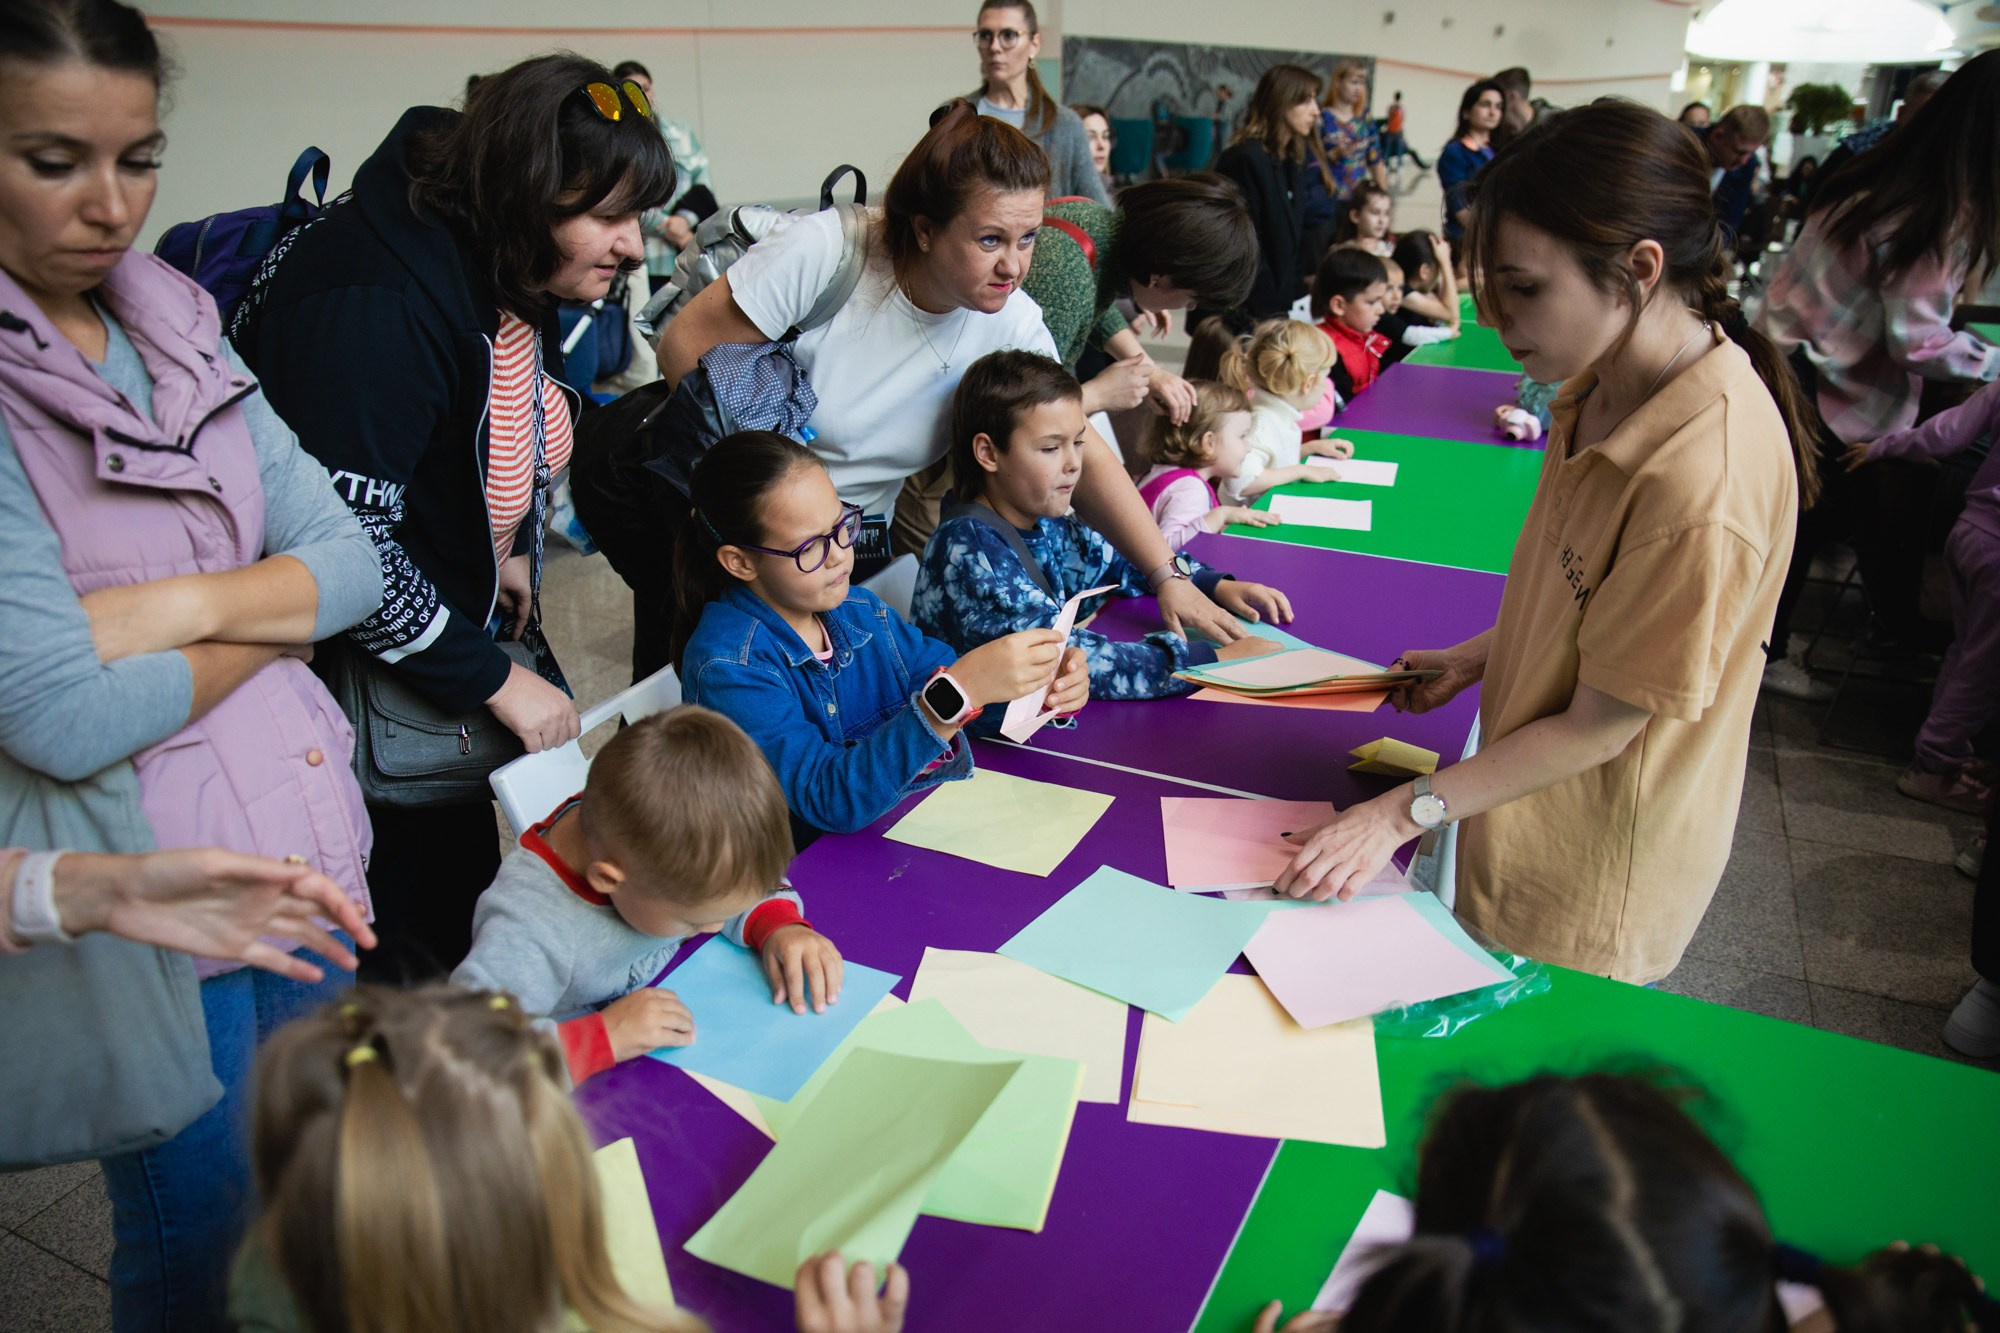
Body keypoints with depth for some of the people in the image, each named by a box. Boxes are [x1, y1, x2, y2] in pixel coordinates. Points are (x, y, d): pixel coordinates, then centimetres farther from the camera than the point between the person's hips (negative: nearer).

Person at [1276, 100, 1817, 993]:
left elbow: (1601, 726, -24)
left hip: (1588, 887, -7)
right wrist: (1486, 653, 6)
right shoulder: (1611, 385, -5)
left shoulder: (1702, 480, -33)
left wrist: (1404, 813, -21)